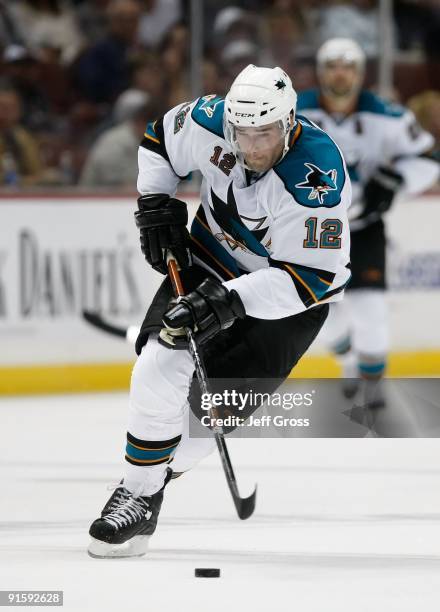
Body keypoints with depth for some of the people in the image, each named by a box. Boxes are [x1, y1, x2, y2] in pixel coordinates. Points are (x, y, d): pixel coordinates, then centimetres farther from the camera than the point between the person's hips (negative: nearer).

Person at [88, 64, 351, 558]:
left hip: (290, 294, -4)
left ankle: (153, 473, 12)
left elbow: (312, 275, -32)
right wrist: (155, 202, -7)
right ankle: (136, 491, -2)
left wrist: (235, 299, -40)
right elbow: (160, 137, 4)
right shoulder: (211, 123, -20)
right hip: (211, 261, 4)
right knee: (162, 365, -15)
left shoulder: (319, 178, -34)